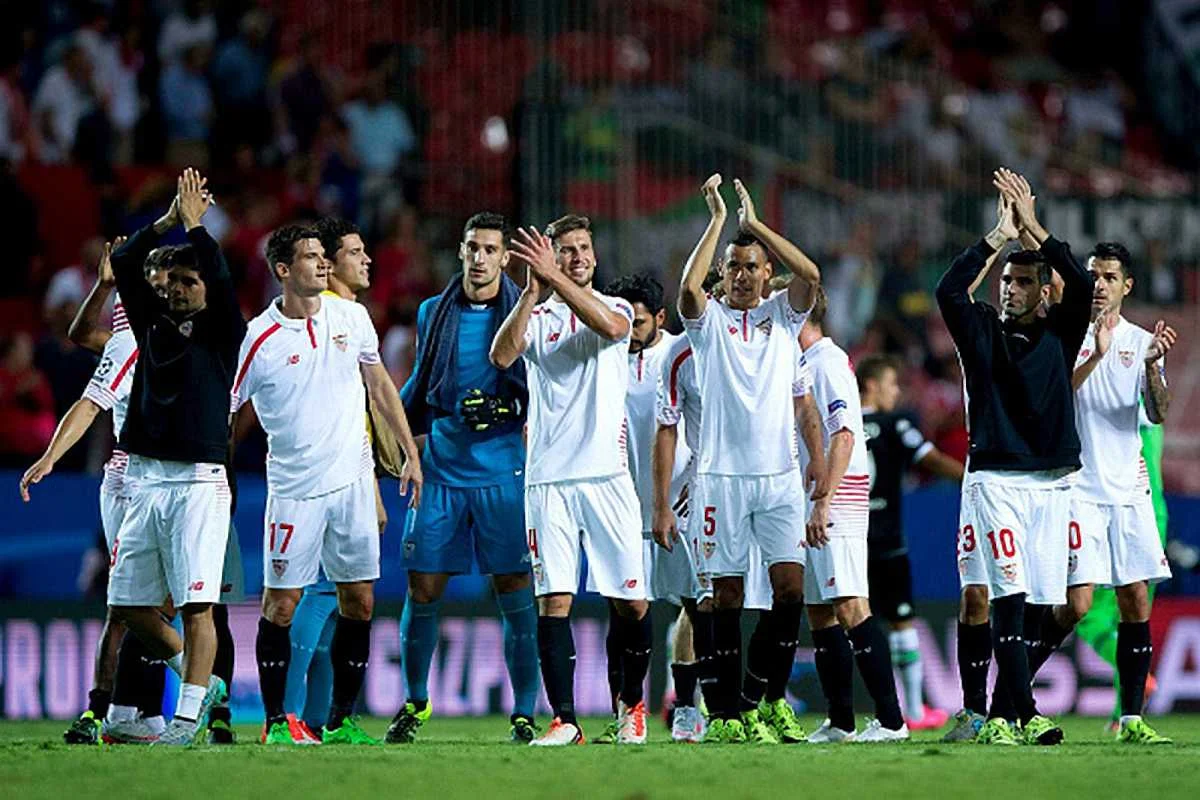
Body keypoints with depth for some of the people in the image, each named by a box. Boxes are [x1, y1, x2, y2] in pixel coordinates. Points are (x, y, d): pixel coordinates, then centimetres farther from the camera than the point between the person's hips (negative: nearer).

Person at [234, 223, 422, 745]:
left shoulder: (351, 317, 3)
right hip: (294, 487, -4)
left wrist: (410, 453, 13)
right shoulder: (261, 338, -10)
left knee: (359, 603, 4)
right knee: (281, 603, -3)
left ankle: (342, 721, 13)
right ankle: (276, 722, 7)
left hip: (353, 480, 4)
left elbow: (380, 385, 15)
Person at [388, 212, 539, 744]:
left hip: (505, 474, -3)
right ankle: (415, 702, 20)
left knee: (515, 596, -3)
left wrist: (505, 410, -13)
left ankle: (524, 714, 5)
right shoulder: (433, 314, 9)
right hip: (441, 471, 3)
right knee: (422, 592, 3)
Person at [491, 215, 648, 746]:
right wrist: (532, 291, -18)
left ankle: (631, 704, 20)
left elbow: (609, 327, -16)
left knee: (631, 603, 0)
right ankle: (564, 719, -4)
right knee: (553, 600, -6)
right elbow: (501, 356, -10)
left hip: (607, 477, 0)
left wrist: (554, 278, -23)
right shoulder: (537, 317, 10)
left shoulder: (616, 308, 9)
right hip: (548, 478, 0)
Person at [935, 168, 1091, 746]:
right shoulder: (982, 333, 6)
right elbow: (949, 290, -12)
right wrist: (1000, 234, -11)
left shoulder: (1060, 334, 10)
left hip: (1052, 481, 3)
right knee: (1008, 597, -14)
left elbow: (1083, 286, -7)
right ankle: (1026, 715, -21)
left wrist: (1033, 228, -9)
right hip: (994, 478, -3)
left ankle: (999, 715, 8)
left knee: (1033, 605, 2)